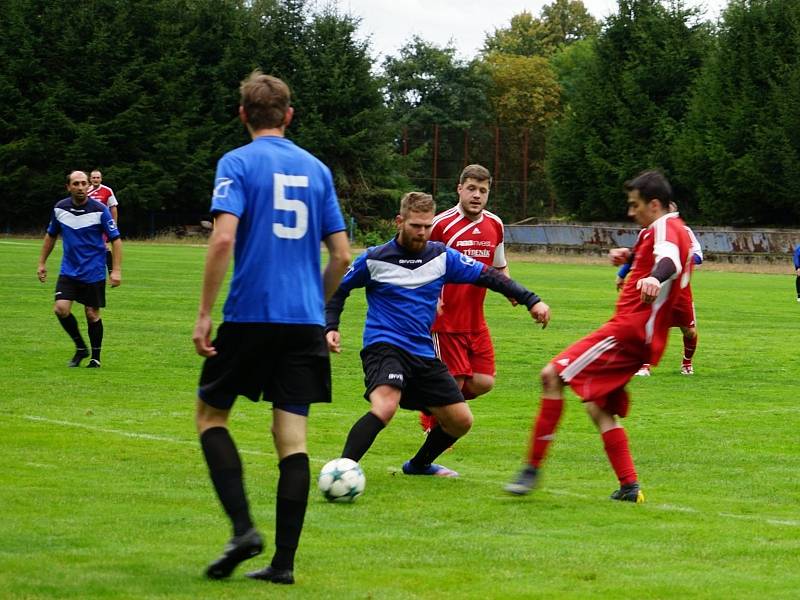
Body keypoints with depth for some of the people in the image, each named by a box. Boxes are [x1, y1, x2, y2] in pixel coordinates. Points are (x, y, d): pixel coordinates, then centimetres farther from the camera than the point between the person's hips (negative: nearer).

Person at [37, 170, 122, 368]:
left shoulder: (99, 210, -12)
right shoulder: (59, 208, -1)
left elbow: (116, 240, -7)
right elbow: (51, 235, 15)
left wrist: (116, 270, -14)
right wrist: (42, 263, 14)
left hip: (94, 272, -3)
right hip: (68, 270, 3)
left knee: (92, 314, 2)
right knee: (61, 309, -12)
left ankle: (95, 357, 20)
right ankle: (80, 348, 10)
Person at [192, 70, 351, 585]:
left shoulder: (237, 163, -3)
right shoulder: (316, 169, 11)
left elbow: (224, 238, -16)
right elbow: (341, 255, 10)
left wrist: (205, 313, -12)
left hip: (251, 316, -4)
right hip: (305, 321, 4)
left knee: (211, 415, 12)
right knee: (292, 437, 4)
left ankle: (244, 527, -5)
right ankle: (284, 561, 2)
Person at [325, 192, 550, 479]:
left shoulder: (442, 256, 4)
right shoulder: (374, 259, -4)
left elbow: (487, 275, 8)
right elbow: (338, 289, 10)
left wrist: (531, 300, 3)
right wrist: (331, 327, -3)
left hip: (423, 352, 5)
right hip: (384, 345, -5)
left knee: (461, 421, 9)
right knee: (385, 407, -34)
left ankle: (419, 465, 35)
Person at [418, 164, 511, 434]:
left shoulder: (495, 225, 8)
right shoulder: (441, 224, -11)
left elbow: (500, 267, 23)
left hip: (476, 319, 6)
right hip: (445, 320, -6)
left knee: (483, 382, 0)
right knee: (453, 382, -5)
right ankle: (432, 426, 24)